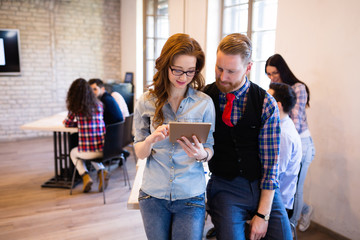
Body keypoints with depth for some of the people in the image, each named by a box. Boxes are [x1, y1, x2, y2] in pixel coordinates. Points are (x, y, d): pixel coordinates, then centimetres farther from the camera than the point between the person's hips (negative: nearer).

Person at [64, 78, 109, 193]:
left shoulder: (75, 108, -6)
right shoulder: (99, 104, 5)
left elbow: (67, 123, 12)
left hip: (89, 151, -3)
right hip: (103, 149, 4)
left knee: (73, 153, 32)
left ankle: (85, 177, 11)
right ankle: (102, 171, 14)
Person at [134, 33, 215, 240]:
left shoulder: (204, 103, -6)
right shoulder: (146, 102, -4)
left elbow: (210, 148, 1)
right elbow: (140, 153, 0)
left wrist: (202, 154, -22)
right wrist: (151, 140, -22)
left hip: (190, 198, -1)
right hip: (153, 195, 1)